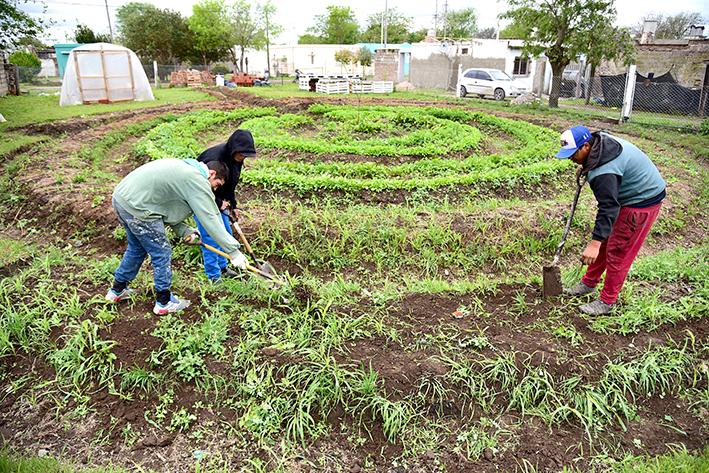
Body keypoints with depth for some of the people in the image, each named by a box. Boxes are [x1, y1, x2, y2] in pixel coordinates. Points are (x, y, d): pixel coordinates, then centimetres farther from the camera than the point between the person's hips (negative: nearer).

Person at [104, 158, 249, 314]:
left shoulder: (185, 167, 17)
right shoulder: (197, 181, -12)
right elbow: (211, 219, -16)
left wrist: (184, 230, 9)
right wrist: (233, 251, -14)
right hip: (136, 207, -10)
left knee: (138, 246, 28)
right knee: (162, 253, 4)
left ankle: (117, 290, 44)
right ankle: (164, 302, 19)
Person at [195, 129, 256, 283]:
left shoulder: (236, 159, -5)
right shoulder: (214, 158, -32)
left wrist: (232, 205, 8)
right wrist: (219, 203, -21)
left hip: (217, 199, 9)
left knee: (226, 233, 13)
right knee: (209, 235, -7)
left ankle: (223, 266, 29)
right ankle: (214, 276, 3)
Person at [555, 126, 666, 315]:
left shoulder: (604, 171, -35)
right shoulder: (600, 139, -6)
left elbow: (608, 208, -37)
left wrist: (594, 244, -38)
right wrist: (586, 167, 21)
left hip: (643, 203, -11)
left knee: (617, 251, -5)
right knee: (604, 240, 15)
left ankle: (607, 301, 8)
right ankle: (589, 283, 29)